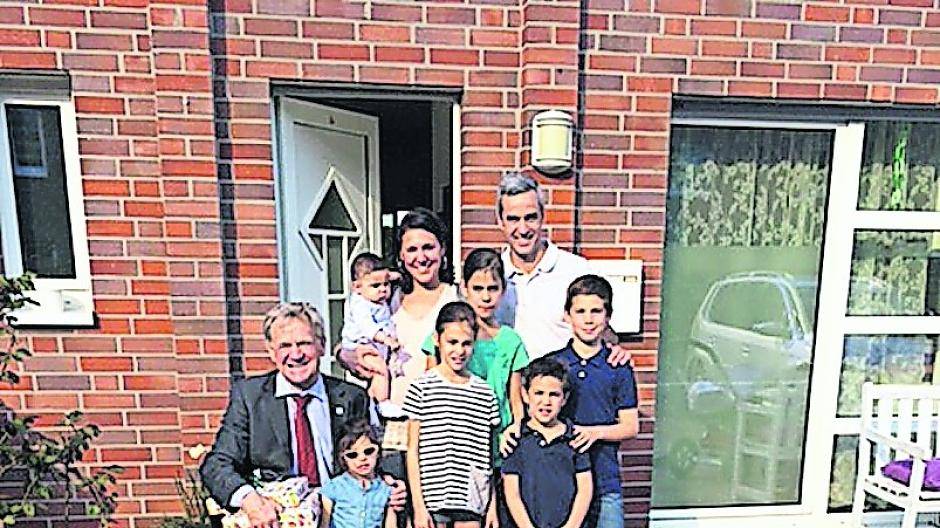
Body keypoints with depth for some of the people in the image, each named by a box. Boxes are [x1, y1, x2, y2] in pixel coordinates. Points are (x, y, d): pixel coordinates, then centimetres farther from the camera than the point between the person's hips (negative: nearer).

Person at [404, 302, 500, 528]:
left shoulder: (485, 393, 4)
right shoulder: (422, 388, -6)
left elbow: (487, 455, 8)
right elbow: (413, 451, -3)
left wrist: (493, 505, 8)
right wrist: (418, 505, -5)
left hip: (472, 502, 3)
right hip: (433, 499, -2)